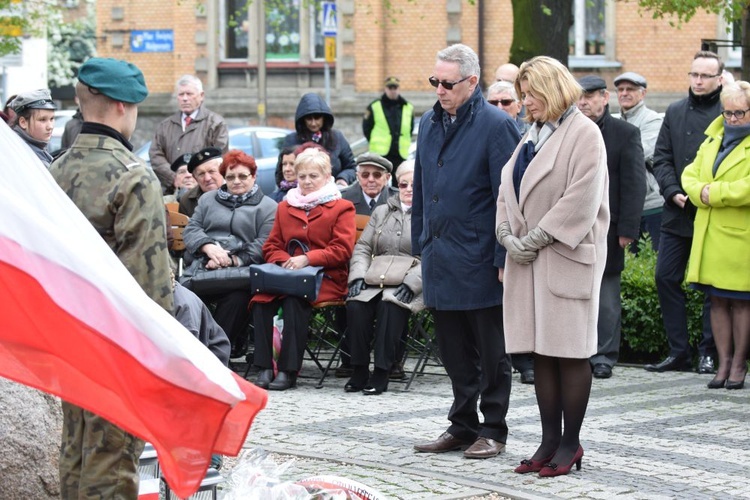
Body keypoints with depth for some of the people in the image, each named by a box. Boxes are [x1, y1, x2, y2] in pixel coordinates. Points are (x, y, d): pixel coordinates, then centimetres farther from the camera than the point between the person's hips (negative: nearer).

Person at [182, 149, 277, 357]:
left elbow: (264, 245, -1)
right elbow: (191, 230, 15)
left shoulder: (268, 207, 14)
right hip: (201, 268, 3)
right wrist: (209, 247, -8)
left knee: (238, 298, -36)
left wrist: (232, 260, -15)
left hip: (241, 271, -3)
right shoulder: (208, 200, 28)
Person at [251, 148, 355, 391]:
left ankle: (288, 370, -33)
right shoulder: (285, 207, 24)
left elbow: (342, 250, -3)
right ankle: (265, 367, -29)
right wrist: (284, 261, -5)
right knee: (261, 299, -28)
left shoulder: (341, 207, 8)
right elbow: (271, 246, 20)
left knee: (294, 299, -35)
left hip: (326, 278, -4)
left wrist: (307, 259, -16)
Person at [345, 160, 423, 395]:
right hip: (374, 282, 4)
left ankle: (381, 373, -29)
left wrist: (410, 284, -19)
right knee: (355, 305, -27)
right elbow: (362, 247, 17)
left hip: (410, 287, -4)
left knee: (390, 306, -35)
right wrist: (358, 276, -2)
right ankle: (359, 371, -19)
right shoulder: (381, 212, 24)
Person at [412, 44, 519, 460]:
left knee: (490, 352, 4)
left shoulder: (496, 126, -9)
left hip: (479, 261, -6)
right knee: (454, 351, 13)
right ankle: (462, 425, 23)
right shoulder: (429, 123, 11)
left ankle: (493, 430, 13)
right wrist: (420, 245, 15)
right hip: (440, 260, 6)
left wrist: (504, 259, -14)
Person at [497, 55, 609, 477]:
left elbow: (581, 200, -16)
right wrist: (509, 236, -1)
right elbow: (508, 190, 16)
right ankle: (550, 441, 14)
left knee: (570, 353, -3)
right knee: (542, 352, 9)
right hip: (528, 259, 8)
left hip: (568, 258, -8)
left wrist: (535, 239, -14)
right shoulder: (534, 134, 17)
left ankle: (570, 443, 5)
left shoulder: (583, 133, -7)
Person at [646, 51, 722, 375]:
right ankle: (679, 352, 11)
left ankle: (708, 353, 10)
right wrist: (673, 192, -5)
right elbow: (661, 158, 10)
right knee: (666, 278, 4)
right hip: (677, 214, 5)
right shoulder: (675, 112, 12)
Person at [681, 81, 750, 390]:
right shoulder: (714, 138, 16)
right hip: (709, 235, 6)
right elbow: (691, 175, 13)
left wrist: (714, 193, -16)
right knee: (717, 300, 8)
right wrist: (701, 192, -8)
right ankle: (724, 363, 14)